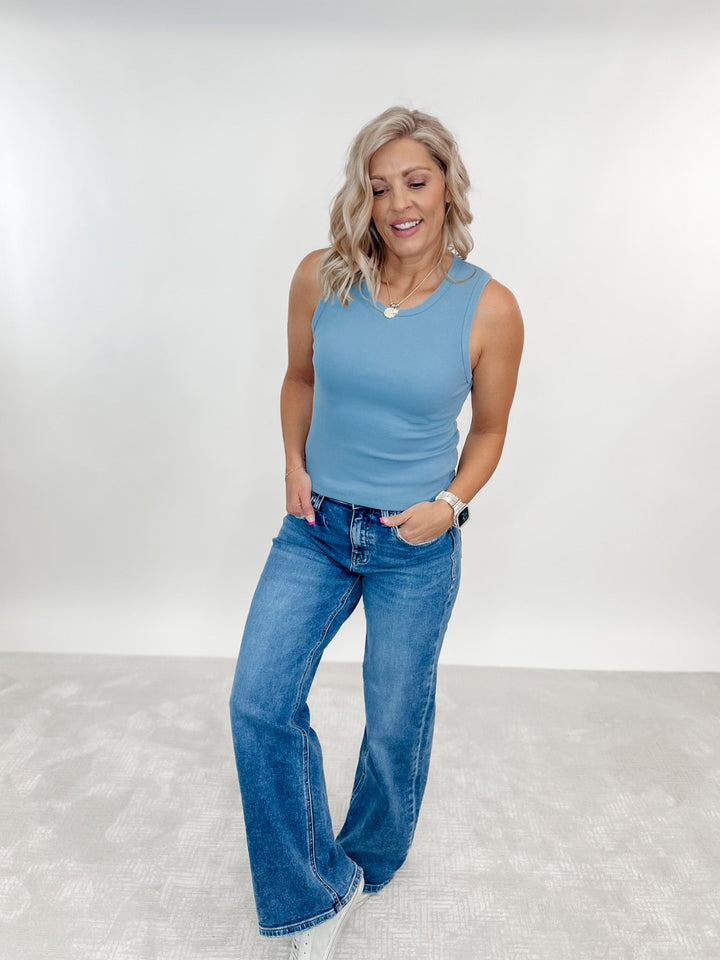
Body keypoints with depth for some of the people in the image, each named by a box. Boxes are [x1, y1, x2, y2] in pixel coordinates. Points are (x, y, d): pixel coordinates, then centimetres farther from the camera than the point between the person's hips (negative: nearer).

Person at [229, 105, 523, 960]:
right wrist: (294, 464, -3)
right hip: (315, 529, 3)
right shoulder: (321, 279, -7)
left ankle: (367, 863, 47)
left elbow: (489, 430, 1)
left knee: (396, 725, 14)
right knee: (259, 704, -3)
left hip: (416, 546, -2)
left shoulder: (489, 309, -12)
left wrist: (449, 502, -14)